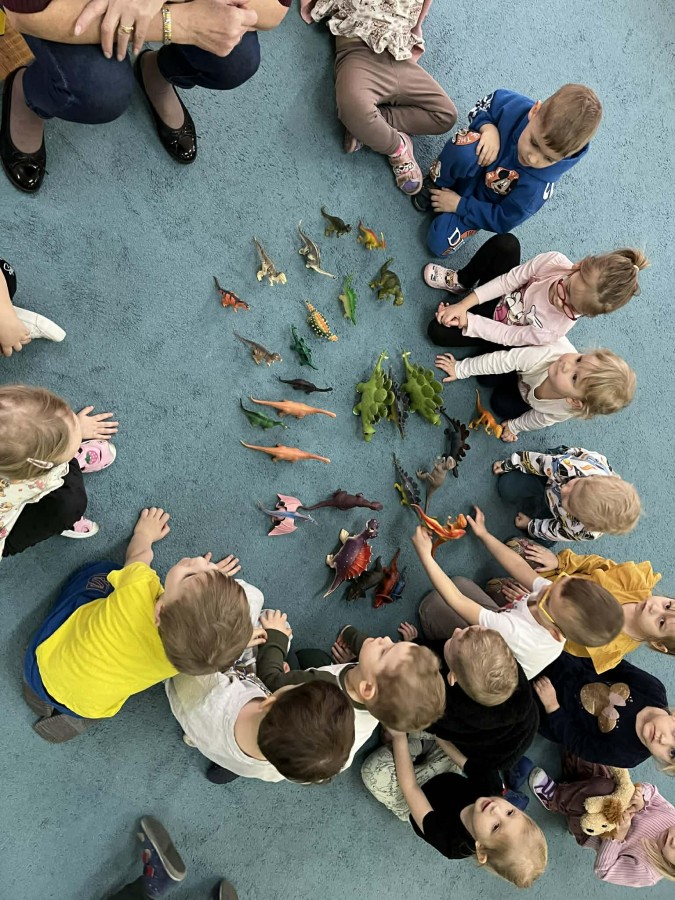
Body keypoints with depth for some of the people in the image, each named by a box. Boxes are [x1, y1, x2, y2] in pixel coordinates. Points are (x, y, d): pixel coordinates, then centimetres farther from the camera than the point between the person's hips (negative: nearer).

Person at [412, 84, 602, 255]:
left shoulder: (539, 186, -35)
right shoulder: (515, 105, -29)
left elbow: (502, 221, -22)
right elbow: (483, 105, -7)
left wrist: (459, 204, -22)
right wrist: (488, 128, -29)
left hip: (481, 199, -2)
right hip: (468, 170, 2)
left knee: (439, 244, -22)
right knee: (465, 149, -36)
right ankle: (436, 185, -5)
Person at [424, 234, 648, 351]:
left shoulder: (555, 330, -37)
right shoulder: (555, 261, -30)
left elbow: (508, 337, -27)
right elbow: (509, 280, -22)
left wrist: (466, 321, -28)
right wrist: (463, 304, -27)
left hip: (499, 324, -3)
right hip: (498, 293, 3)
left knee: (438, 331, -23)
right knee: (506, 243, -29)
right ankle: (460, 281, 5)